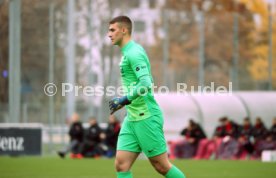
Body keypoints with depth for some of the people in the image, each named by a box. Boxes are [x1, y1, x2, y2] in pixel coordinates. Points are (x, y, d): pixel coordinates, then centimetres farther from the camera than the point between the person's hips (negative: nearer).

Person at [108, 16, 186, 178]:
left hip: (146, 117, -9)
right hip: (132, 119, 9)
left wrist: (125, 99, -27)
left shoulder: (134, 53, -13)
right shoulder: (129, 52, 16)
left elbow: (146, 84, -25)